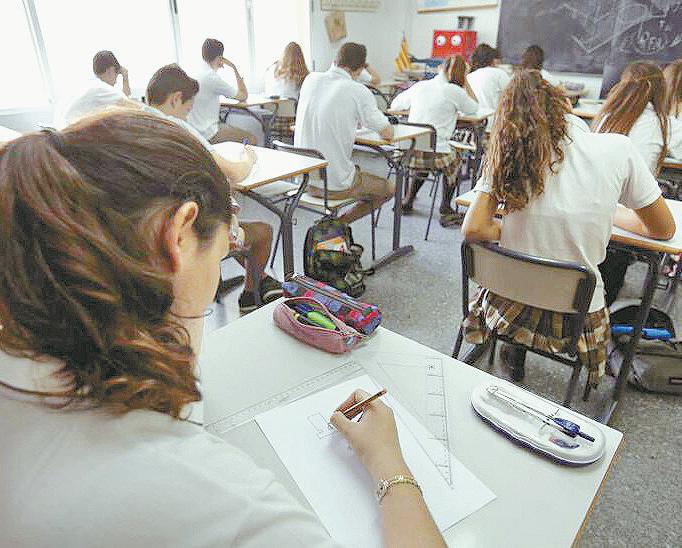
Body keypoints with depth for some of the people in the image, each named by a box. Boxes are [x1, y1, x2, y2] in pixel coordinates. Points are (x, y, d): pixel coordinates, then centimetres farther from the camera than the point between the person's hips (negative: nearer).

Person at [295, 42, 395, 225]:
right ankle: (340, 223, 5)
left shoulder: (310, 79, 3)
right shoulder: (358, 91, -14)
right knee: (388, 189, 20)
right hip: (335, 184, -6)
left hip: (303, 179, 6)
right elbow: (388, 134, -5)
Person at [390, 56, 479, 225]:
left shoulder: (419, 85, 9)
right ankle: (445, 210, 28)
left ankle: (408, 200, 40)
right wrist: (464, 81, 17)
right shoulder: (454, 91, -4)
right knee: (455, 159, 30)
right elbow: (473, 109, 14)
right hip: (436, 155, -4)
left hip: (408, 153, 4)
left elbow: (395, 105, 23)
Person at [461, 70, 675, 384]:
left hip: (510, 308, 1)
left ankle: (515, 356, 35)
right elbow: (664, 230, 2)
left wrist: (516, 230, 3)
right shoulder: (618, 150, -10)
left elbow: (473, 229, -15)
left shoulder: (508, 156, -10)